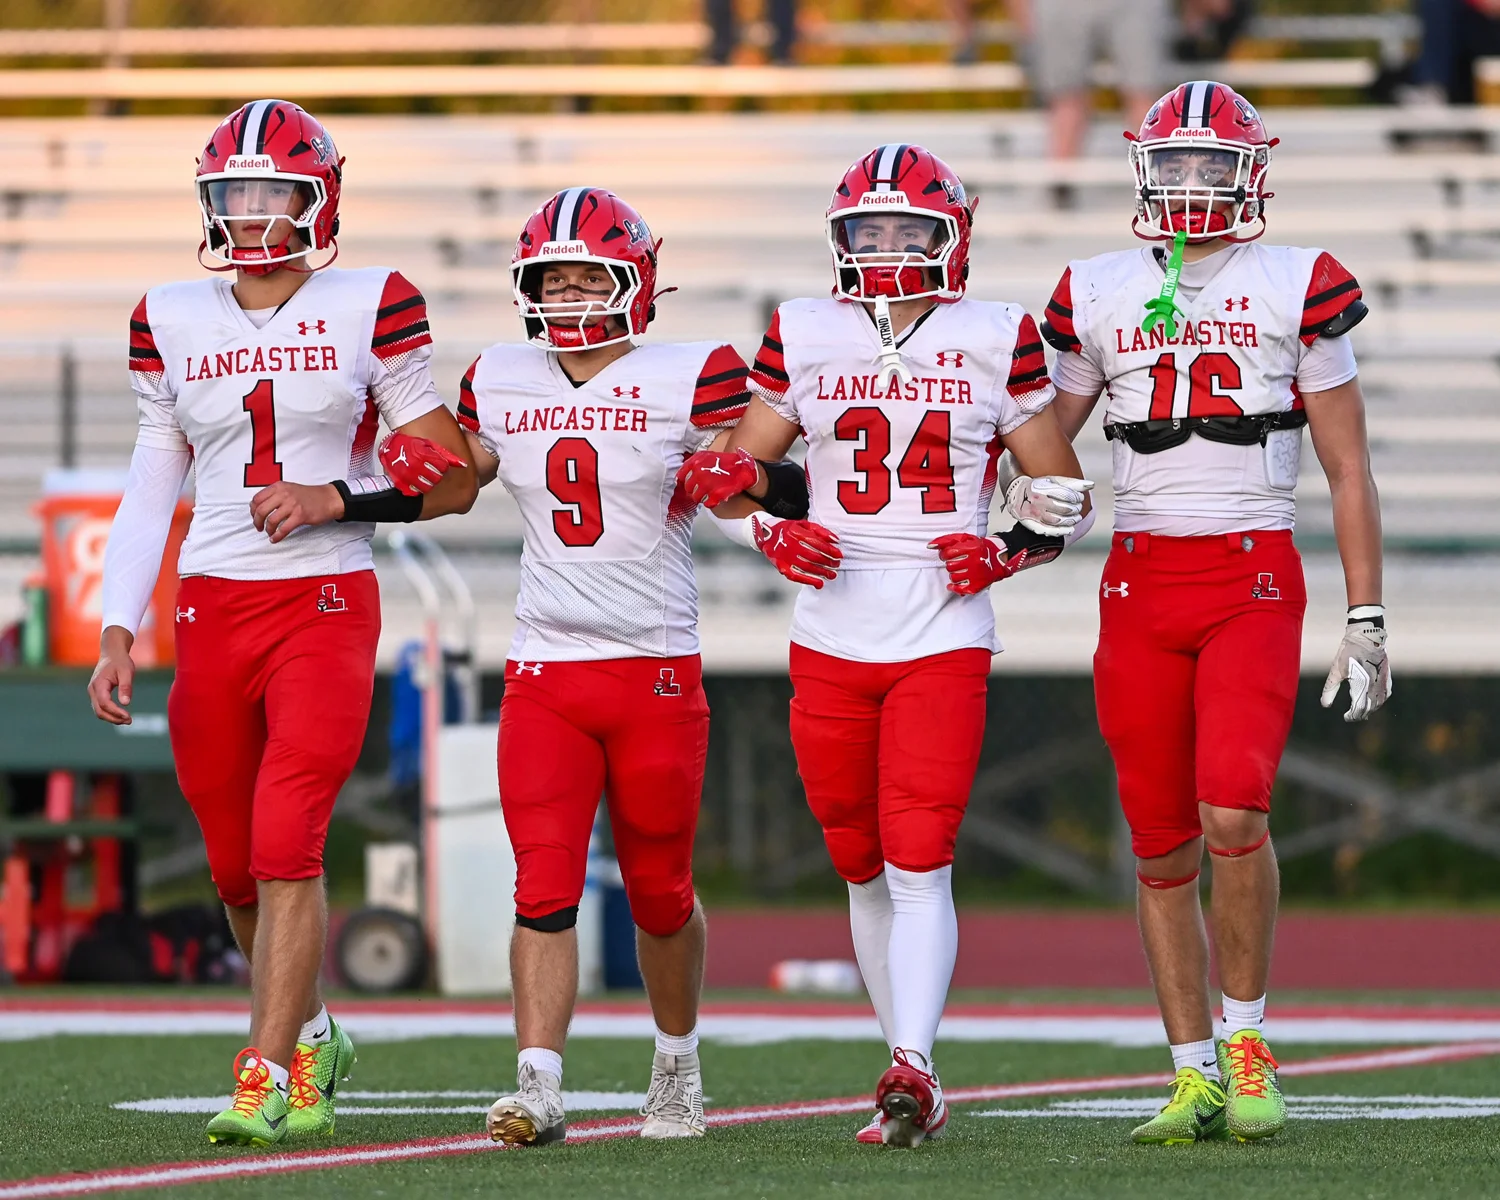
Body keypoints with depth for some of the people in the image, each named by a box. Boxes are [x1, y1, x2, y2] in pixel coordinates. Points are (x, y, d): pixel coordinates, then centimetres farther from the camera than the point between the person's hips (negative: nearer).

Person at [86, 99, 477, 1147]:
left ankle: (265, 1079, -13)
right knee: (238, 868, 10)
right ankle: (310, 1041, 32)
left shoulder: (370, 311, -2)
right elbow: (152, 489, 11)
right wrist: (119, 632, 4)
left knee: (286, 845, -16)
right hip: (212, 611, 4)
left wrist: (335, 499, -13)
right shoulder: (172, 323, 8)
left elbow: (452, 480, 1)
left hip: (326, 606, -4)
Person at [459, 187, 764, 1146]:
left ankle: (679, 1064, 32)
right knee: (545, 888, -11)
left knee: (660, 889, 10)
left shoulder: (690, 381, -4)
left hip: (658, 670, -2)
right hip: (544, 673, 2)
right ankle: (537, 1088, -15)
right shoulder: (499, 385, 8)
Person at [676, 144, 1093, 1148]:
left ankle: (910, 1068, -21)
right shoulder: (805, 339, 7)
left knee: (918, 864, -15)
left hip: (944, 641, -3)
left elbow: (1063, 491, 9)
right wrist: (767, 527, -4)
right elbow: (736, 468, 15)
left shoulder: (995, 342, 1)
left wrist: (1010, 550, -9)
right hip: (831, 640, 3)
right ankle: (917, 1082, 19)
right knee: (864, 868, 9)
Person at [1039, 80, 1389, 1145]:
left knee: (1233, 815, -20)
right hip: (1140, 579, 3)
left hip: (1253, 577, -3)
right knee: (1163, 849, 4)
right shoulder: (1100, 295, 10)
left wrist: (1367, 618, 2)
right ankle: (1196, 1077, 13)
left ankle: (1248, 1036, -1)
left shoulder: (1298, 288, 3)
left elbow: (1349, 469, 6)